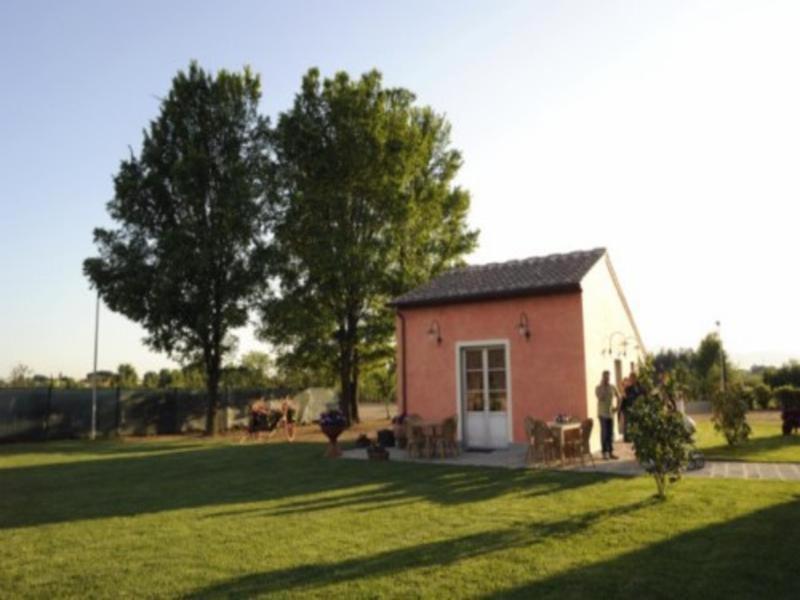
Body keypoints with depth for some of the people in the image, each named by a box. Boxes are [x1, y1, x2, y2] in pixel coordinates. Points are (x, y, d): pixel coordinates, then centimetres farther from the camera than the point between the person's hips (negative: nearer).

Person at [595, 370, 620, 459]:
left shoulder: (612, 388, 5)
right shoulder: (598, 388, -5)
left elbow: (619, 398, 15)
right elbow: (600, 398, -21)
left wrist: (617, 407, 4)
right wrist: (603, 387, -19)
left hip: (611, 414, 4)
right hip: (603, 414, -4)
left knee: (611, 434, 7)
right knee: (604, 434, -2)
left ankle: (611, 452, 13)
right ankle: (604, 452, 4)